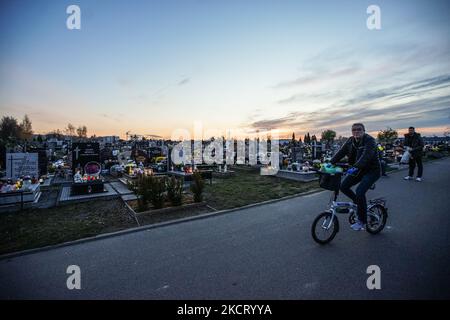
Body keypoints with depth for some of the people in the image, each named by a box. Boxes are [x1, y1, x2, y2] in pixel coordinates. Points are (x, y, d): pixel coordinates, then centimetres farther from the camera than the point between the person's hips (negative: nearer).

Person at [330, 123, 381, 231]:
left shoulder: (369, 140, -18)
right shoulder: (350, 141, 2)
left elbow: (366, 156, -34)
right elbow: (341, 152, -6)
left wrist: (355, 167, -48)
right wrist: (331, 162, -19)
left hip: (372, 170, -7)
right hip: (359, 170, 7)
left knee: (360, 191, -22)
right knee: (343, 186, -3)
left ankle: (362, 221, -4)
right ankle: (358, 202, 25)